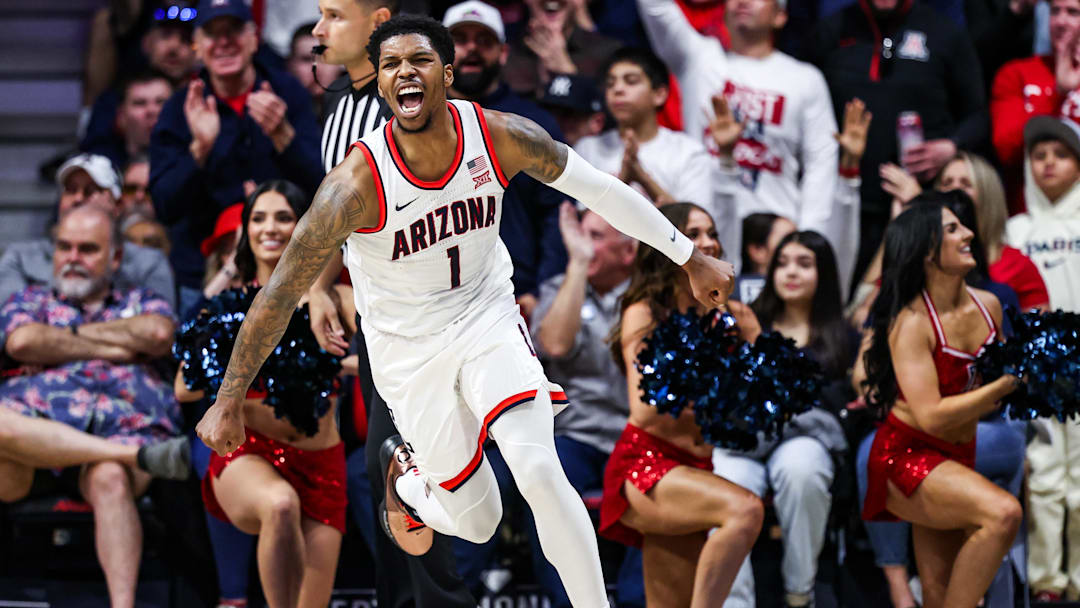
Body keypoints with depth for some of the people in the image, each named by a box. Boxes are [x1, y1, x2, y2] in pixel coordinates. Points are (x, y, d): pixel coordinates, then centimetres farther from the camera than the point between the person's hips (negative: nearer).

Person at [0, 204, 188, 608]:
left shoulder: (141, 305, 30)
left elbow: (160, 334, 4)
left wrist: (73, 333, 12)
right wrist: (111, 350, 7)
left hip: (123, 424, 0)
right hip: (36, 425, 0)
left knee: (111, 479, -39)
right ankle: (139, 455, -34)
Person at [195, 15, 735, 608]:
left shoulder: (502, 137, -18)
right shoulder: (357, 185, -28)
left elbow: (600, 189, -2)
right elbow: (280, 293, -20)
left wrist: (691, 258, 5)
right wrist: (228, 403, -17)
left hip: (488, 318, 2)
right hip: (408, 348, -2)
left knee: (538, 471, -21)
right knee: (476, 523, 5)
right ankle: (404, 473, 40)